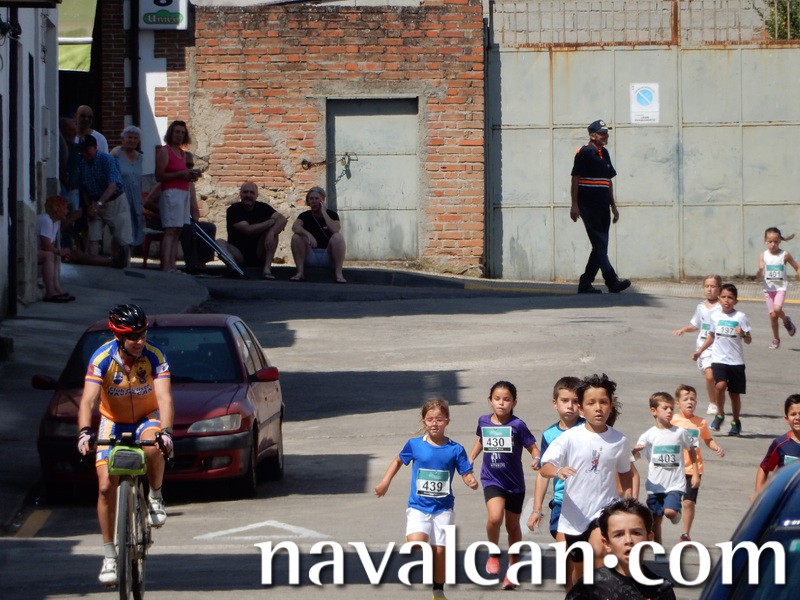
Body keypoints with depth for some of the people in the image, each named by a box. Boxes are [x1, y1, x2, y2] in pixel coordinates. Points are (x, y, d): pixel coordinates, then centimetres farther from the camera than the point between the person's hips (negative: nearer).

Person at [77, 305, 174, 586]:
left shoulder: (154, 356, -22)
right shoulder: (102, 359, -22)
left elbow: (164, 397, -31)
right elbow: (88, 400, -31)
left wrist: (166, 431, -49)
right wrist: (84, 433, -49)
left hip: (147, 418, -1)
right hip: (113, 421, 1)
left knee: (153, 447, -38)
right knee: (106, 486, -10)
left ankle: (155, 496, -8)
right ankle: (109, 556, 3)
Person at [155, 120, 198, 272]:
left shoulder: (182, 153, 20)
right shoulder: (164, 151, -3)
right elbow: (159, 176, -10)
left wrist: (190, 175, 8)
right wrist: (181, 174, -14)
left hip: (184, 193, 8)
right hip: (171, 192, -8)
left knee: (178, 231, 2)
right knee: (170, 230, -15)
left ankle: (172, 265, -1)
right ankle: (166, 265, -22)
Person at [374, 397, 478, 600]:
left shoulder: (455, 450, -3)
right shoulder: (415, 445, -1)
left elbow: (467, 475, -2)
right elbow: (398, 461, 17)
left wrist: (471, 482, -25)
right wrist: (385, 482, 10)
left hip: (443, 509, 1)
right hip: (418, 507, -1)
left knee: (439, 551, 3)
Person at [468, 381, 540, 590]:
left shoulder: (517, 425, -13)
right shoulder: (484, 422, -1)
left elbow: (533, 447, -10)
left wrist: (537, 459, -30)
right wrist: (470, 459, 16)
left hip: (514, 483, -1)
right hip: (492, 480, 1)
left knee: (513, 526, 14)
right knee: (495, 517, -25)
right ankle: (493, 555, 1)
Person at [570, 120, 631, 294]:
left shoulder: (604, 154, 18)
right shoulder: (584, 153, -6)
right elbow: (575, 179, -8)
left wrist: (613, 206, 23)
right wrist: (574, 205, -14)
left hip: (602, 207, 8)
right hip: (588, 206, -8)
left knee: (600, 246, 7)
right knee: (600, 244, -12)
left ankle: (585, 283, 13)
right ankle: (612, 282, -18)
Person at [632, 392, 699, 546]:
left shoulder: (680, 432, -1)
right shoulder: (649, 435, -3)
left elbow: (691, 450, 14)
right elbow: (636, 455, -9)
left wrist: (695, 473, 12)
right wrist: (635, 451, -33)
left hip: (675, 484, -1)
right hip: (655, 485, 1)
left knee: (670, 512, -23)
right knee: (655, 521, 7)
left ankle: (676, 514, 12)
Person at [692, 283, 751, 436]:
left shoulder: (740, 317, -4)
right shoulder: (715, 316, 5)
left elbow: (749, 340, -3)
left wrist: (743, 334, -24)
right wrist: (700, 351, 17)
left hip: (736, 361, -1)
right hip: (719, 359, 1)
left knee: (735, 393, 5)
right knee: (720, 385, -23)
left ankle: (736, 422, 26)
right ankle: (720, 414, -1)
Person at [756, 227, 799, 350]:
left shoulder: (785, 255, -6)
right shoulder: (763, 255, -5)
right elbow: (760, 274, -11)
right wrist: (759, 273, -33)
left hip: (781, 287, -2)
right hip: (769, 288, 2)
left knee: (777, 309, -25)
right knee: (772, 315, 5)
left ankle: (786, 320, 8)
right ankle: (776, 339, 21)